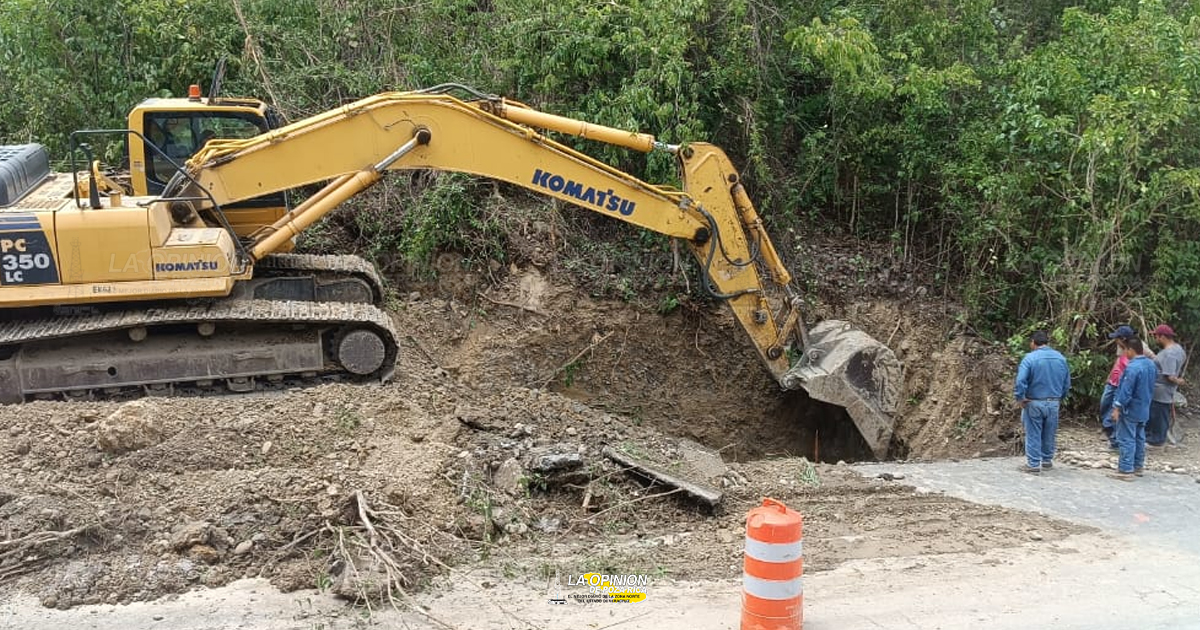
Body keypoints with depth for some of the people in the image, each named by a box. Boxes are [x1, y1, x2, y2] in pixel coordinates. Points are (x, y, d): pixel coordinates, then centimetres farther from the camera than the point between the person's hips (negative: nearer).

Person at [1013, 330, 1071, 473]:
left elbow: (1020, 381, -22)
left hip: (1034, 402, -4)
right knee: (1049, 434, 15)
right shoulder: (1061, 358, 4)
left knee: (1033, 434, 3)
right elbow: (1067, 382, 10)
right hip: (1053, 403, 4)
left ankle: (1033, 464, 4)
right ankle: (1047, 461, 26)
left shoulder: (1030, 358, -13)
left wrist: (1019, 398, -10)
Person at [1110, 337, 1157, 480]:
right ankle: (1138, 467, 27)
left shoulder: (1132, 368, -25)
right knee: (1139, 438, 18)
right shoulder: (1151, 364, 4)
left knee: (1126, 440, -4)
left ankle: (1126, 470, -4)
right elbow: (1153, 382, 16)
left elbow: (1126, 390, -23)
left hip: (1130, 410, -9)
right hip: (1144, 409, 9)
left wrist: (1117, 408, -17)